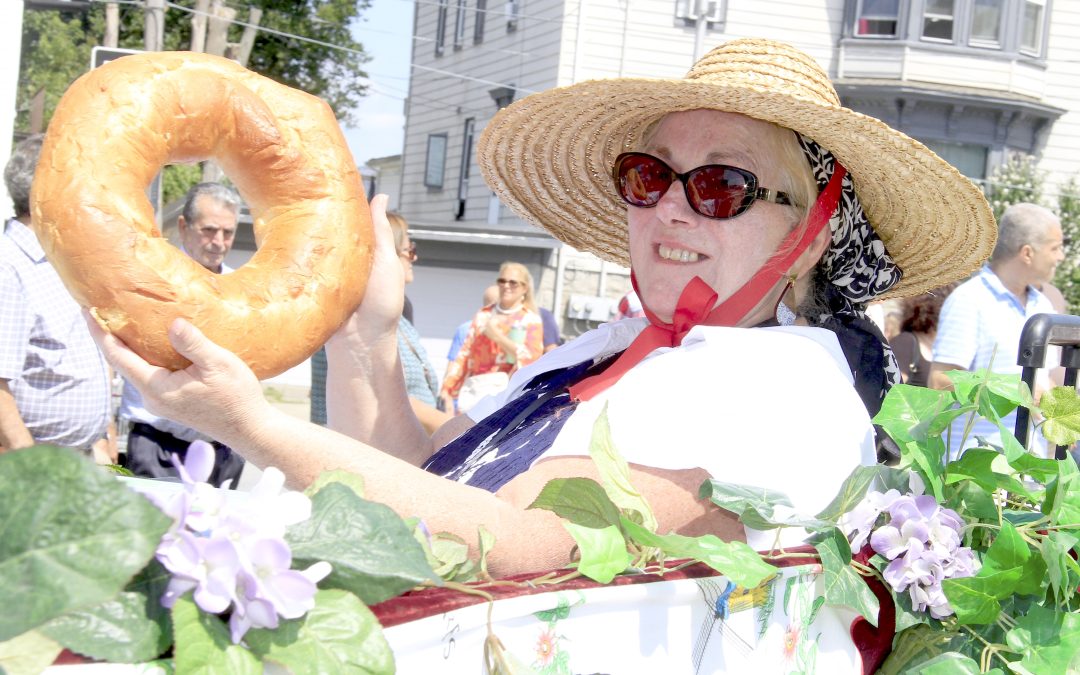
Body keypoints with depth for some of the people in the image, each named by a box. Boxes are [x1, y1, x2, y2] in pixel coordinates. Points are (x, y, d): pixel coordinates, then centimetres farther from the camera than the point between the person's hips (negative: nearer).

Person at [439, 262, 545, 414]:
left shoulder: (531, 320, 8)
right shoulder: (483, 315, 18)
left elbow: (532, 357, -6)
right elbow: (465, 354, 14)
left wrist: (498, 337, -9)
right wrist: (447, 389, 7)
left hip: (507, 391, -4)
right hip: (473, 389, 4)